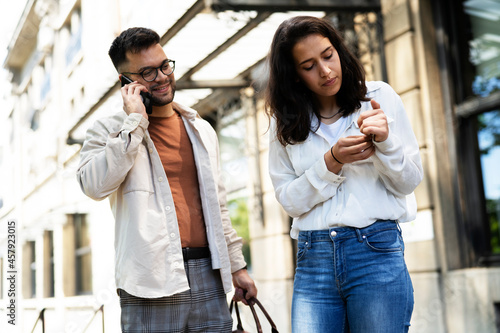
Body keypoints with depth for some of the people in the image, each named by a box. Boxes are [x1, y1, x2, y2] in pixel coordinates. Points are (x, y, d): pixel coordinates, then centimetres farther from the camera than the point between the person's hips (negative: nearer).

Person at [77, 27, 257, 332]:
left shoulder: (201, 130, 16)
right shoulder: (108, 131, 2)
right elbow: (95, 186, -18)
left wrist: (237, 266, 18)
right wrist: (134, 122, -13)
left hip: (208, 276, 4)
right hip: (151, 283, -4)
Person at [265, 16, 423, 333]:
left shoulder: (379, 96, 3)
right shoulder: (285, 124, 6)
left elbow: (409, 182, 4)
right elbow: (290, 201, 1)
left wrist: (385, 141, -14)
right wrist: (332, 162, -13)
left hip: (376, 250, -1)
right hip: (313, 258, 1)